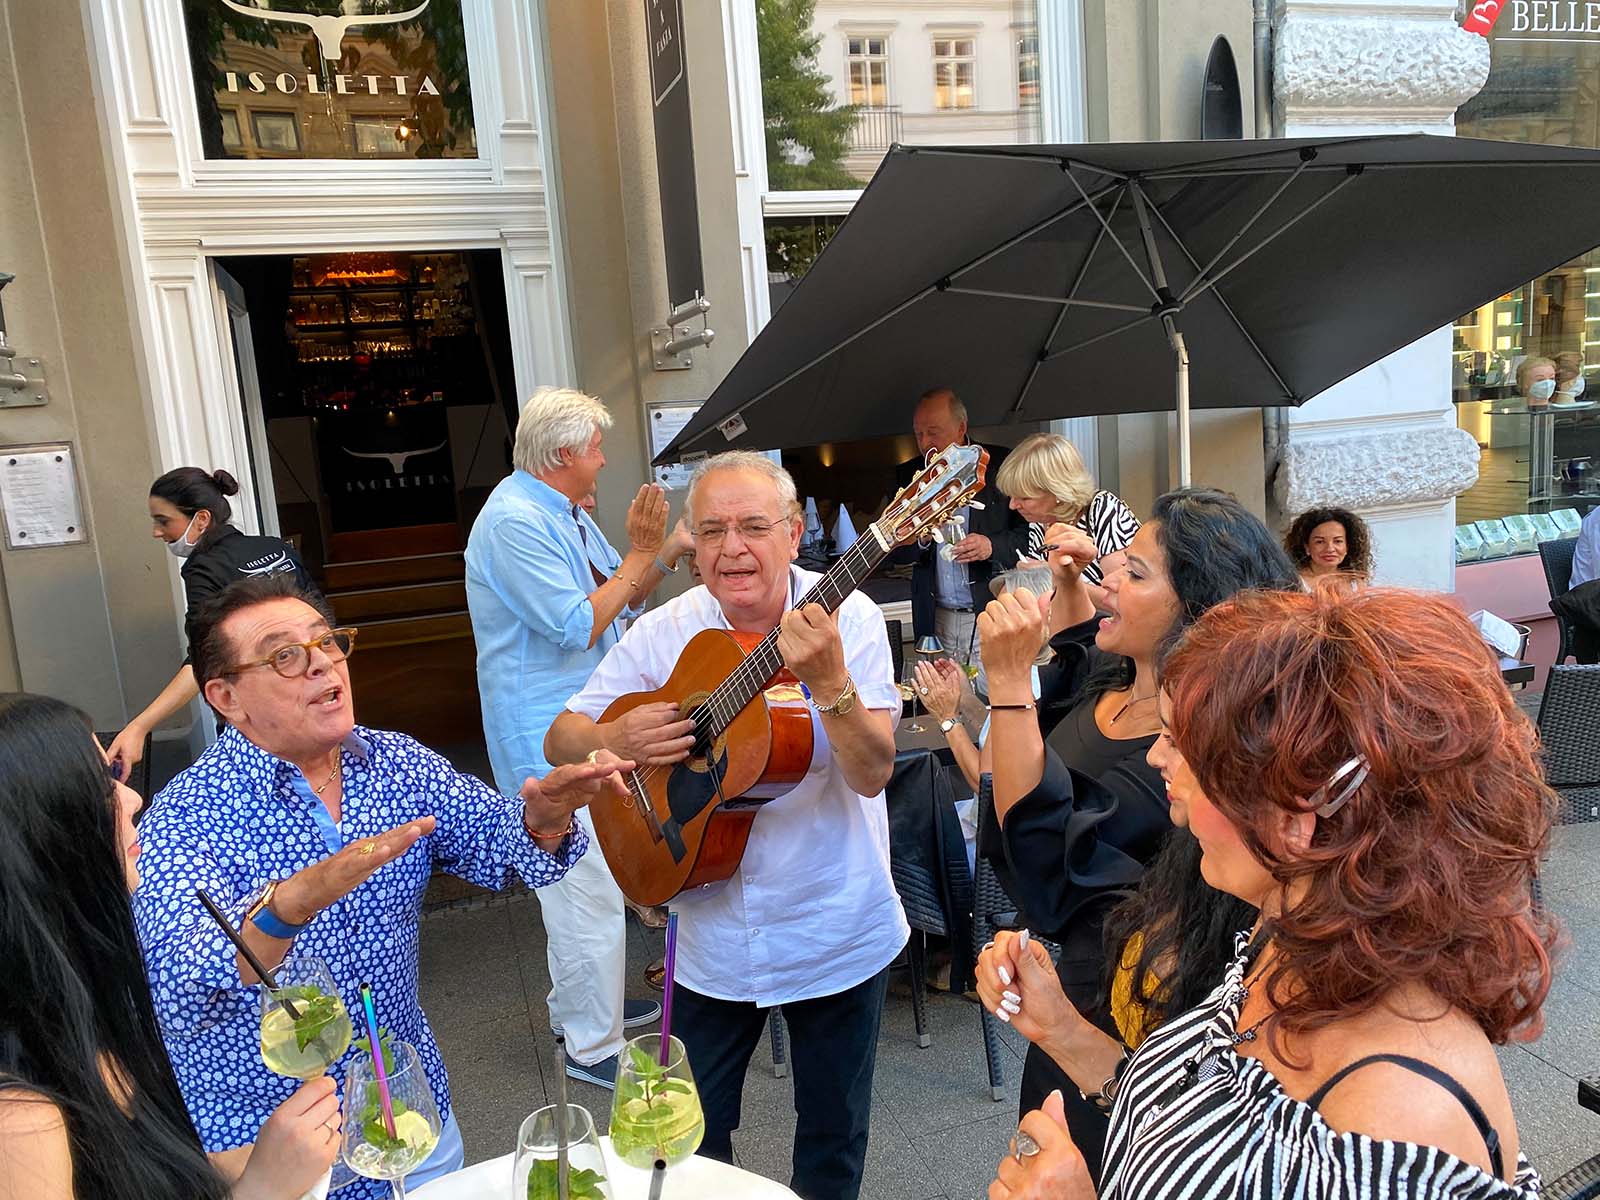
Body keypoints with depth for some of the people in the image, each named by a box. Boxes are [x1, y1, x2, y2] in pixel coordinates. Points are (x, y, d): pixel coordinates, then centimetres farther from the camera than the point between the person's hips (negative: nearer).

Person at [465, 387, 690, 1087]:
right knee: (588, 886, -4)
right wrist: (639, 555, -16)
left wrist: (666, 551, 0)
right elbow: (580, 627, -24)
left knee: (581, 875, 21)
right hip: (550, 737, -11)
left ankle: (579, 1003, 38)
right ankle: (594, 1046, 10)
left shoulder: (565, 514, 13)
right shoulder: (515, 521, -20)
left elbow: (622, 604, 14)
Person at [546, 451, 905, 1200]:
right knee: (691, 1136, 18)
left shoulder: (846, 617, -15)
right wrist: (615, 740, -23)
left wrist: (828, 680, -39)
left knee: (833, 1135, 19)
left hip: (836, 934, -1)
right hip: (711, 936, 2)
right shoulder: (663, 633, -8)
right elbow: (559, 740, -2)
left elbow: (871, 774, -22)